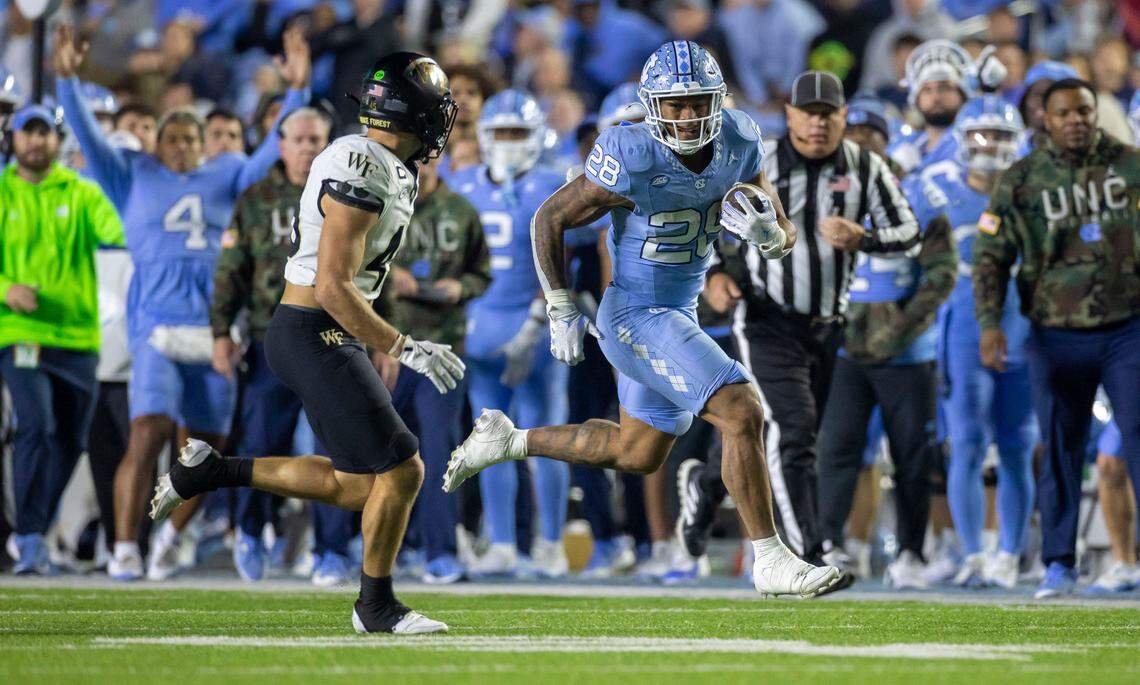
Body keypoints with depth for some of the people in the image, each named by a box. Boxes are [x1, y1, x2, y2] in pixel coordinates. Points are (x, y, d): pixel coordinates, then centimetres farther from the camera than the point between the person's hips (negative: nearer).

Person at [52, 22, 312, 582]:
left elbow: (274, 148, 7)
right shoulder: (133, 178, 12)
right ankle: (124, 549, -17)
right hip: (157, 328, -3)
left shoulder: (227, 176, 15)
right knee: (148, 436, -19)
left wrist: (297, 90, -5)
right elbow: (87, 135, 4)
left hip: (216, 330, 3)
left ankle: (170, 536, 28)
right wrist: (67, 79, -8)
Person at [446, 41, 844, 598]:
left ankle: (509, 441, 37)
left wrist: (766, 232, -20)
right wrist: (561, 311, -10)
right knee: (742, 414, -19)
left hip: (678, 316, 8)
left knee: (637, 454, 23)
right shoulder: (633, 162, -23)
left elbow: (786, 238, 4)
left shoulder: (738, 144, -6)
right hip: (638, 317, -8)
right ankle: (771, 561, -11)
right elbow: (549, 220, -10)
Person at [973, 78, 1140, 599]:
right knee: (1060, 450, 6)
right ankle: (1059, 564, 13)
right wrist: (989, 324, -13)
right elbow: (991, 257, -1)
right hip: (1057, 336, 0)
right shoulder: (1020, 181, 1)